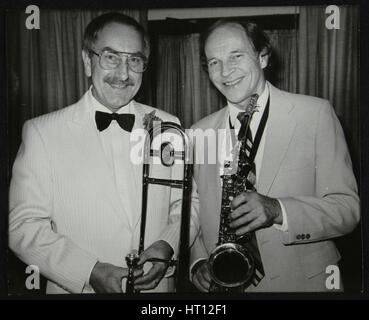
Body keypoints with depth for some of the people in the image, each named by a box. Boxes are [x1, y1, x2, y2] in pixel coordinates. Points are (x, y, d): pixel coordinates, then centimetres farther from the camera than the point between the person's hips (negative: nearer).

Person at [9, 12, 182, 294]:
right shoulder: (41, 132, -11)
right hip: (77, 287, -2)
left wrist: (168, 244, -14)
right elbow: (23, 225, -11)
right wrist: (91, 272, -21)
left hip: (156, 285, 3)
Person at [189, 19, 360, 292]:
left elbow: (348, 208, -11)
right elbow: (193, 210, 7)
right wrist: (198, 261, -11)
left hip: (302, 282, -2)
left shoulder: (316, 113, -10)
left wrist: (278, 211, -27)